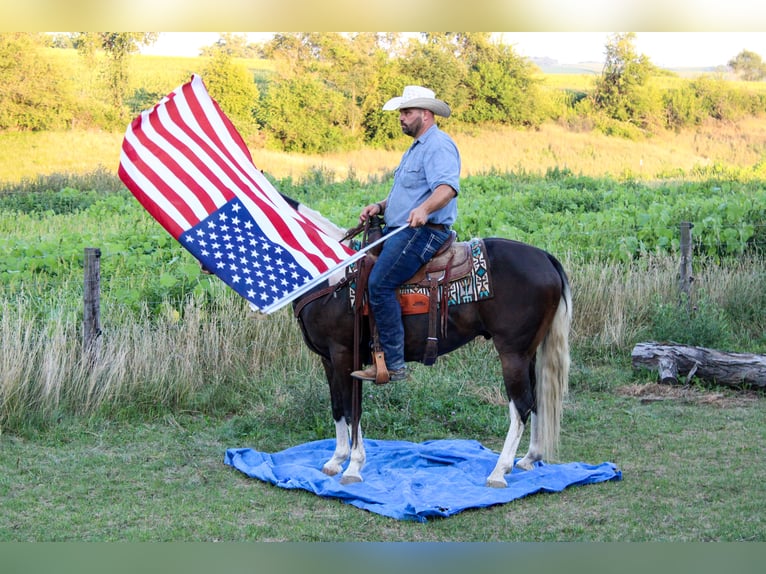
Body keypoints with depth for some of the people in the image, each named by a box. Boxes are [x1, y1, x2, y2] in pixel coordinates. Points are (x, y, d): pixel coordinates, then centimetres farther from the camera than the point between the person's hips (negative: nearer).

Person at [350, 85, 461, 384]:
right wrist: (379, 207, 11)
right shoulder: (416, 148, 25)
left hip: (422, 232, -12)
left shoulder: (439, 145, -10)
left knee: (379, 284, -24)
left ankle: (393, 364, -22)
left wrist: (423, 209, -46)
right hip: (398, 230, 12)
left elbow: (447, 187, -28)